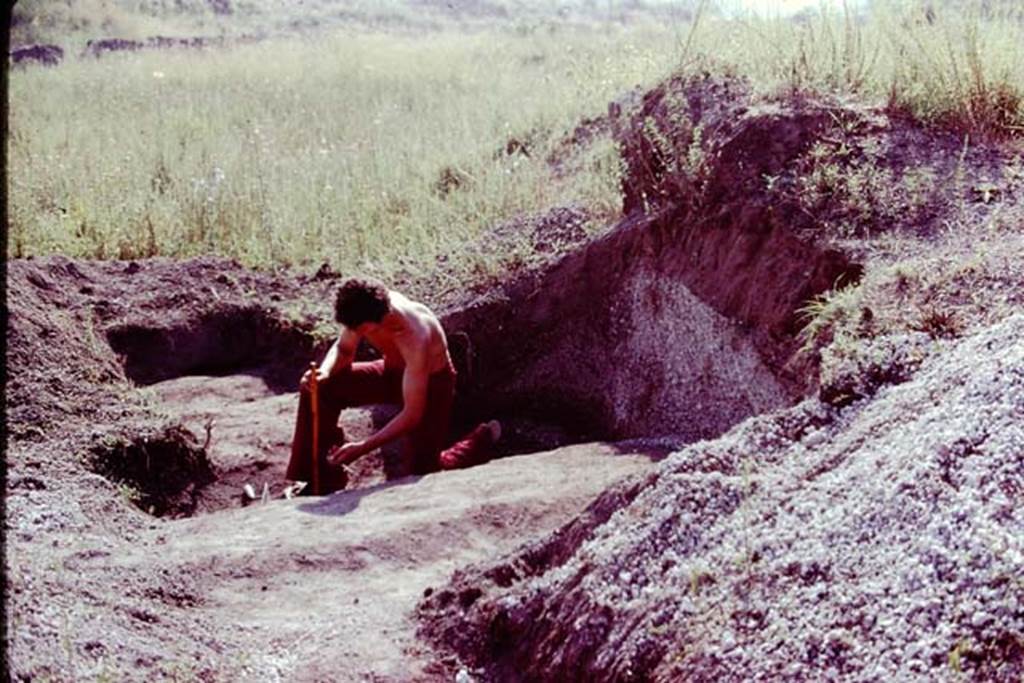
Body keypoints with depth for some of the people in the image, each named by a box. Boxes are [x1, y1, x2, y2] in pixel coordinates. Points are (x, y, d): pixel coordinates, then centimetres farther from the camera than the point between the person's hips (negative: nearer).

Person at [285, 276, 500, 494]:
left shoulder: (415, 337, -41)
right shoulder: (365, 311, -24)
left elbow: (412, 415, -34)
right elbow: (343, 349, -2)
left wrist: (363, 447, -37)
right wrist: (324, 371, -26)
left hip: (431, 382, -6)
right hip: (393, 371, 6)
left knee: (423, 470, -7)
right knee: (319, 388, -14)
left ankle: (482, 439, 22)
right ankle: (321, 481, -3)